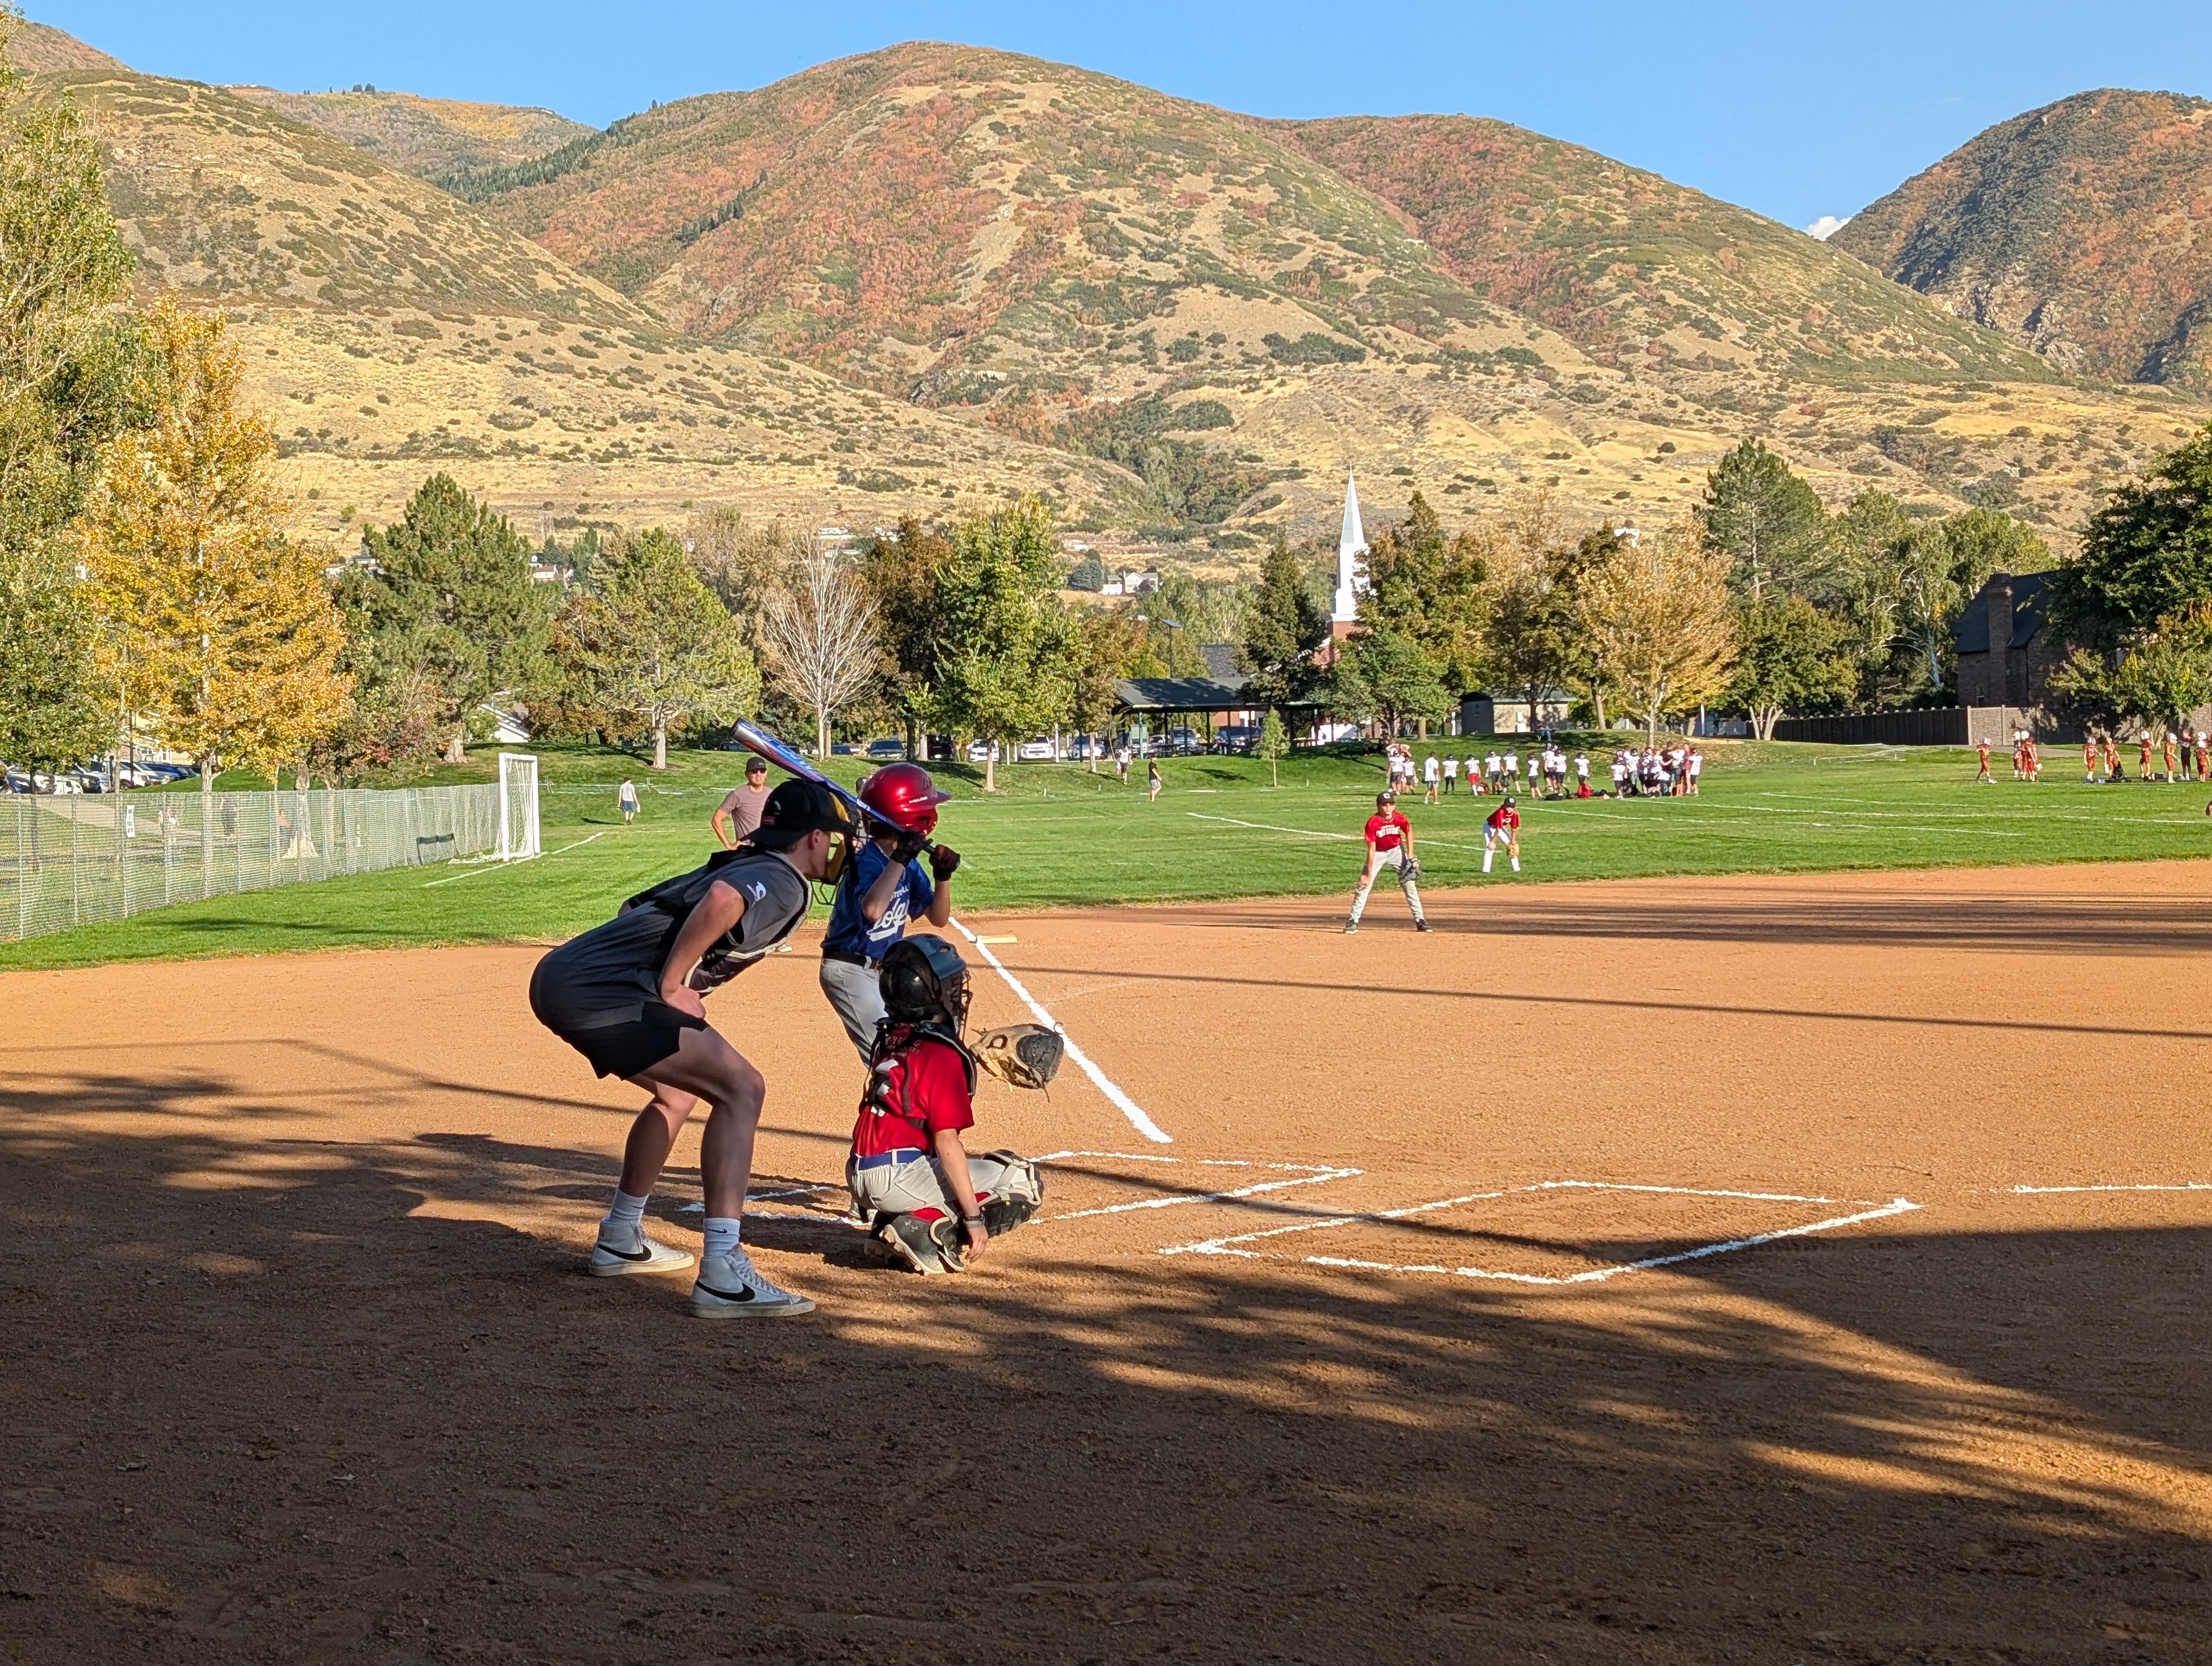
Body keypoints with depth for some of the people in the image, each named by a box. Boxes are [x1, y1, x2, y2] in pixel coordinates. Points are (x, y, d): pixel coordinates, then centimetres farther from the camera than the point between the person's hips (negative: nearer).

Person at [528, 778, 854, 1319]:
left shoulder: (741, 865, 25)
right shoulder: (785, 882, -4)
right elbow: (721, 900, -27)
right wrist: (670, 987, -17)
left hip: (560, 976, 10)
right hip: (598, 992, -10)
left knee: (678, 1092, 29)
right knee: (741, 1087, -13)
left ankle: (620, 1242, 40)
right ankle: (723, 1276, -20)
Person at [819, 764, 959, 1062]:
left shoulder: (909, 862, 2)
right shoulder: (867, 861, -23)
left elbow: (938, 918, 7)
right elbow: (873, 910, -45)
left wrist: (943, 876, -10)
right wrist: (899, 860, -40)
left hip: (884, 970, 9)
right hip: (851, 971, -9)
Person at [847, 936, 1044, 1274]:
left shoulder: (890, 1040, 11)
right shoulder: (942, 1053, -13)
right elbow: (946, 1142, -17)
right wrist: (974, 1218, -14)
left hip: (859, 1174, 9)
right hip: (900, 1179, -9)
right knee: (1026, 1182, -2)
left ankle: (886, 1222, 12)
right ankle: (930, 1234, -12)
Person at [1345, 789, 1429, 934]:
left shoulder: (1400, 818, -20)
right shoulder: (1372, 823, -26)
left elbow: (1409, 833, 2)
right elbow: (1371, 850, -23)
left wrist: (1410, 857, -4)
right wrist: (1369, 874, -24)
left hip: (1397, 851, 2)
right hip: (1378, 853, -2)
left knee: (1409, 884, -4)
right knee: (1364, 885, -9)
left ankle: (1420, 920, 2)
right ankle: (1354, 921, -2)